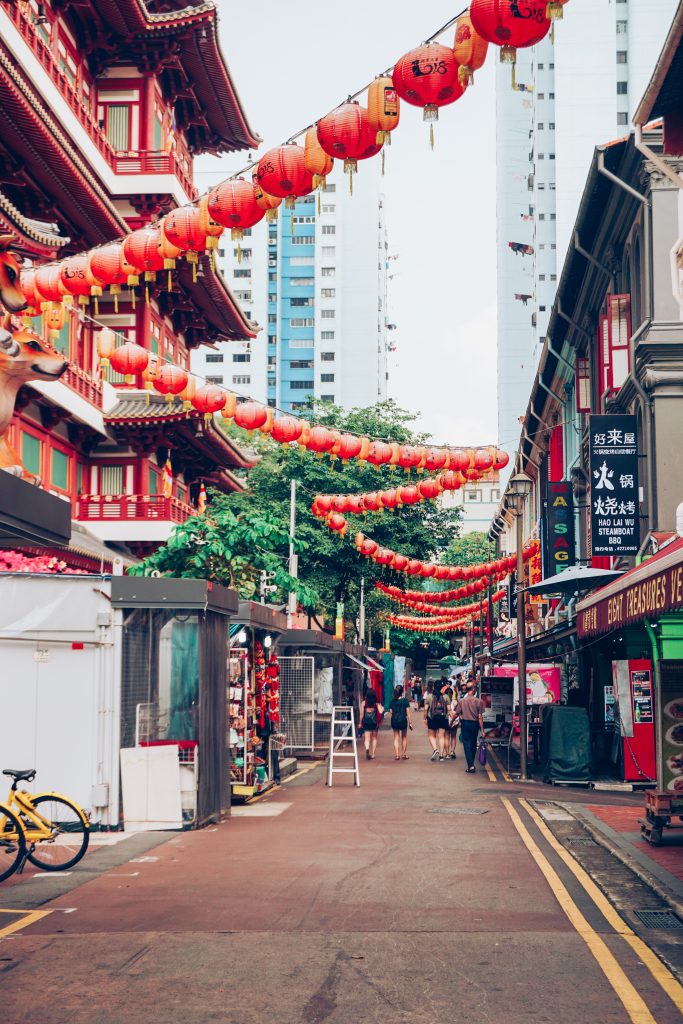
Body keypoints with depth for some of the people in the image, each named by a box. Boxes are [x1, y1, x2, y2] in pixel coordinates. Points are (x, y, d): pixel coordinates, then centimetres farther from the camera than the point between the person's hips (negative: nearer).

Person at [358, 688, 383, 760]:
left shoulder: (364, 702, -1)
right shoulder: (376, 703, -2)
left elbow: (362, 713, -1)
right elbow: (380, 712, -7)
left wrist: (360, 723, 8)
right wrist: (382, 708, 15)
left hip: (366, 722, -1)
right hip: (374, 722, 1)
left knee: (367, 738, -3)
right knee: (374, 738, 15)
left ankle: (367, 749, -32)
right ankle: (373, 754, 15)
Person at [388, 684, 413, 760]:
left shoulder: (392, 701, 0)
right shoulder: (405, 700, -8)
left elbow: (391, 711, 2)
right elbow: (408, 712, -7)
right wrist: (410, 722, -2)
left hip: (394, 720, 2)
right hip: (403, 720, -2)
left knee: (396, 738, 9)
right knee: (404, 737, 16)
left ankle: (397, 755, 2)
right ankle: (404, 754, 18)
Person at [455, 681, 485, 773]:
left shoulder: (461, 701, -5)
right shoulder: (479, 701, -8)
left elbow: (457, 714, 1)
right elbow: (480, 717, -8)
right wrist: (482, 730, -4)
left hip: (464, 723, 0)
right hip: (474, 724, 0)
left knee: (467, 744, 0)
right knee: (473, 744, 15)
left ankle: (470, 766, -9)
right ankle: (471, 764, 25)